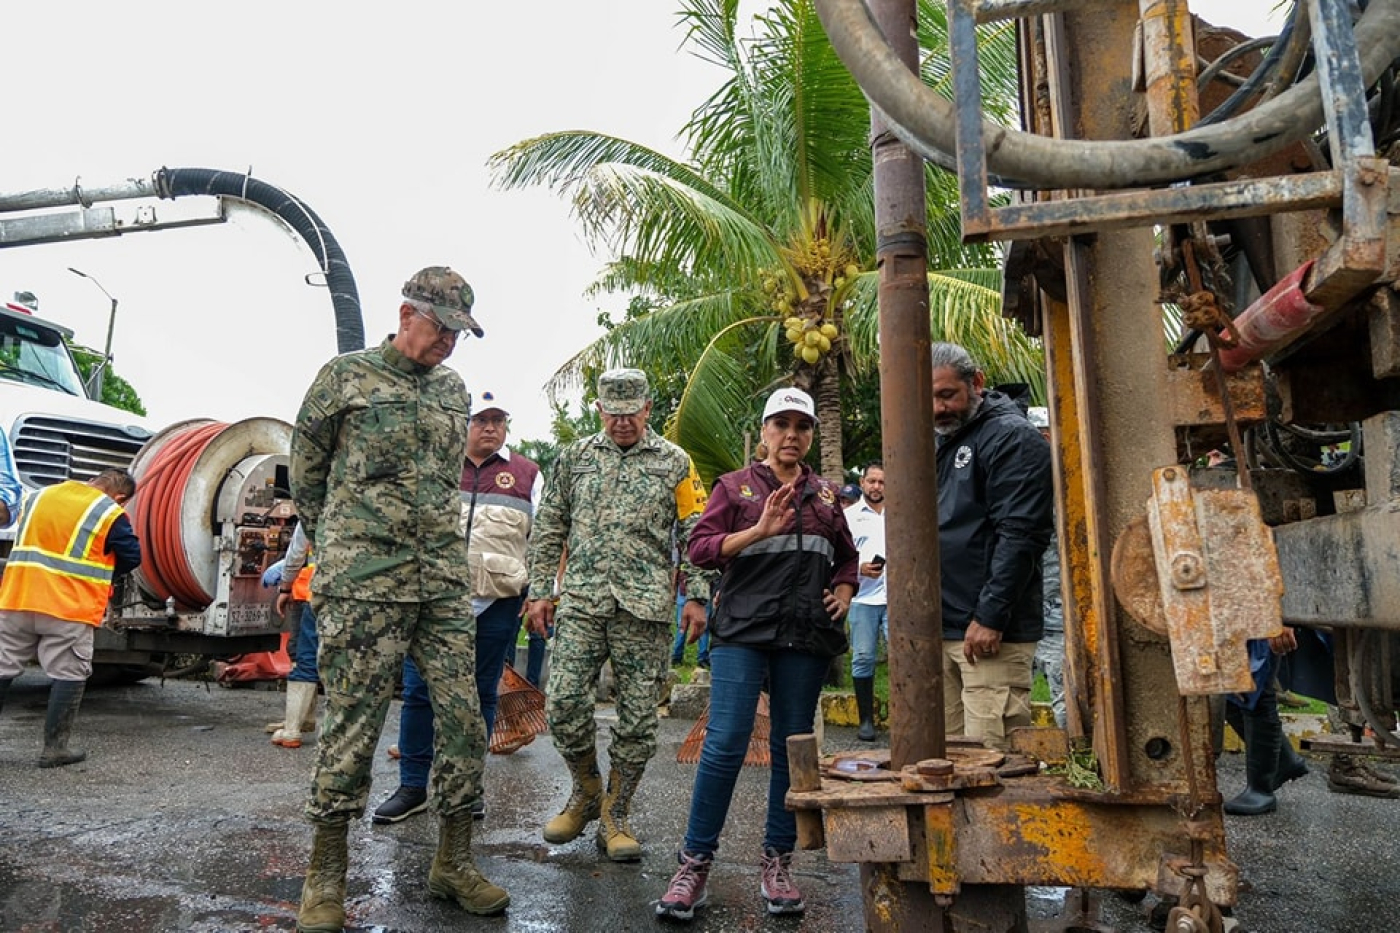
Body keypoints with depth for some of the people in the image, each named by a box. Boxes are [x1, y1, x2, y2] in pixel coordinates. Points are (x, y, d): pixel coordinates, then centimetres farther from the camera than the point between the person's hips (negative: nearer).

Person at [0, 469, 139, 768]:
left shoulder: (36, 497, 12)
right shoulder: (109, 514, -7)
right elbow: (131, 558, -4)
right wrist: (100, 573, 13)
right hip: (70, 608, -5)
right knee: (69, 675, 4)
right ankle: (54, 748, 6)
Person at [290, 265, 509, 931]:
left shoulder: (455, 392, 16)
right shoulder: (345, 376, 2)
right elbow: (305, 470, 9)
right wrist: (335, 547, 13)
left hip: (444, 584, 5)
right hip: (361, 585, -4)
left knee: (464, 720, 4)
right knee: (351, 728, 0)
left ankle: (453, 865, 19)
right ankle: (325, 876, 17)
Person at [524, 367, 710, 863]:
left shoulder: (674, 462, 7)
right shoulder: (574, 457, 12)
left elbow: (695, 535, 6)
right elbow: (548, 529, 13)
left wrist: (696, 597, -1)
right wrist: (539, 590, 7)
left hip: (645, 605, -1)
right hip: (581, 601, 1)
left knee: (638, 716, 3)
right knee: (563, 702, -4)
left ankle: (615, 816, 19)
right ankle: (586, 791, 23)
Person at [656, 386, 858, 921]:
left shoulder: (825, 495, 18)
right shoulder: (735, 486, 8)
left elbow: (847, 558, 28)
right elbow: (700, 549, -3)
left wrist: (844, 594, 7)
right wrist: (759, 531, -17)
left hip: (806, 636, 4)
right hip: (743, 630, -3)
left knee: (793, 746, 8)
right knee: (725, 743, -9)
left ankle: (777, 862, 20)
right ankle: (695, 862, 5)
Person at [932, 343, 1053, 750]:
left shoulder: (1012, 437, -7)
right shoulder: (944, 444, 20)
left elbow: (1019, 536, -16)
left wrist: (990, 617, -19)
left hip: (990, 630, -8)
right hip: (941, 627, 8)